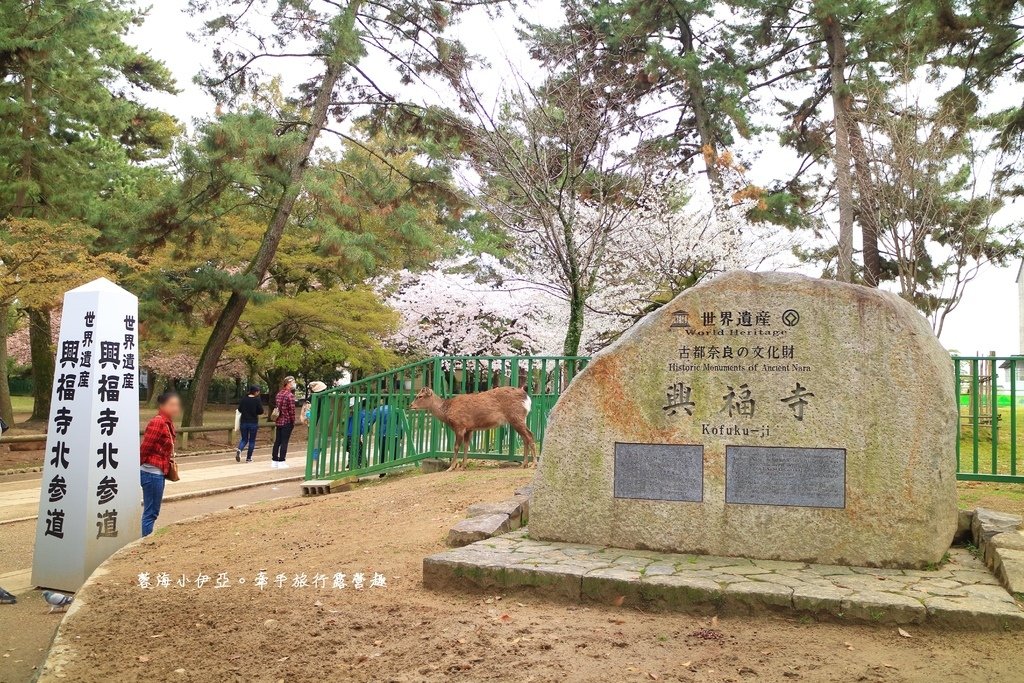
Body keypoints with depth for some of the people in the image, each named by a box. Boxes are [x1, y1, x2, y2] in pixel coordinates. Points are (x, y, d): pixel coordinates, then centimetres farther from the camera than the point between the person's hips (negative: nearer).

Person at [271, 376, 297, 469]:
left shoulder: (279, 394, 10)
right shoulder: (290, 395, -16)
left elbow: (276, 407, 14)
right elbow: (292, 410, -17)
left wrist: (276, 419, 19)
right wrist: (293, 422, -7)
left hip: (279, 421, 8)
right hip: (287, 422, -8)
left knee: (277, 441, 12)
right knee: (284, 442, -2)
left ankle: (274, 461, 16)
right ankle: (281, 462, 0)